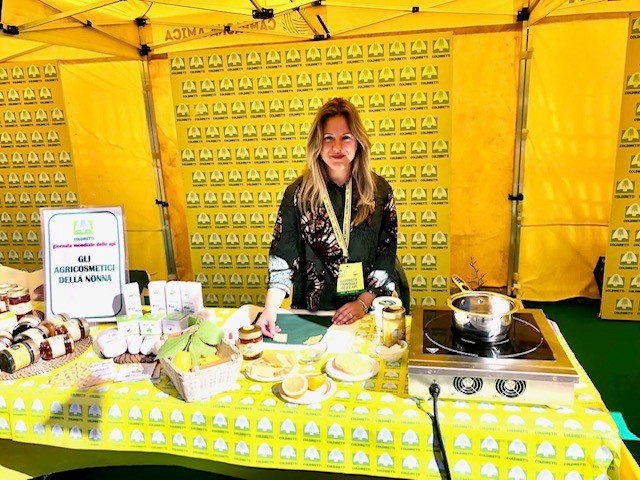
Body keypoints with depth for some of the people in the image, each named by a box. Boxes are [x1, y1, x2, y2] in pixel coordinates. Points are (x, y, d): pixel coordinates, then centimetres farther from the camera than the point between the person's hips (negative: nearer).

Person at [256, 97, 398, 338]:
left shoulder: (380, 190, 0)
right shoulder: (298, 194, -3)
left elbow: (386, 254, 2)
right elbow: (282, 255, -5)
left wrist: (364, 302, -6)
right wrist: (270, 310, -15)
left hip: (367, 312, 1)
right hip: (311, 312, 0)